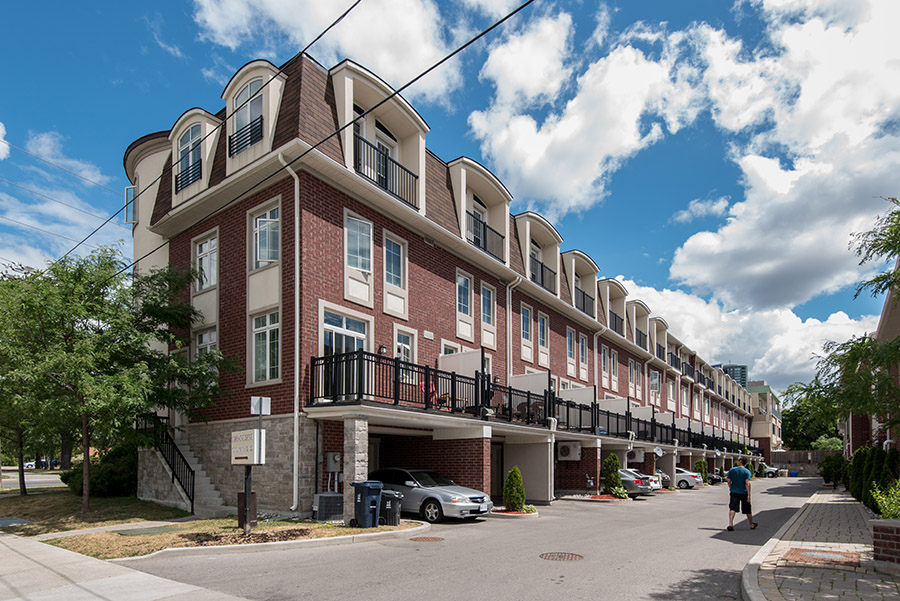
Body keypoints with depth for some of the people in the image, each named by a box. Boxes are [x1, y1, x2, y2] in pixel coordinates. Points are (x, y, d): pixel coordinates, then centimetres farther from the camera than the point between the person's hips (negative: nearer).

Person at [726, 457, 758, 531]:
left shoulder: (732, 470, 1)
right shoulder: (747, 471, -5)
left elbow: (729, 481, 2)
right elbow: (747, 483, -15)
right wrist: (748, 495, -16)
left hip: (734, 492, 0)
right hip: (743, 492, 0)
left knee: (732, 508, -7)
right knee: (747, 510, 16)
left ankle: (730, 524, -23)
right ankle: (752, 525, 34)